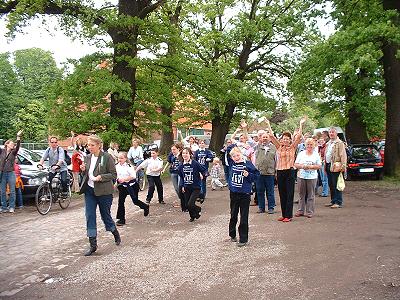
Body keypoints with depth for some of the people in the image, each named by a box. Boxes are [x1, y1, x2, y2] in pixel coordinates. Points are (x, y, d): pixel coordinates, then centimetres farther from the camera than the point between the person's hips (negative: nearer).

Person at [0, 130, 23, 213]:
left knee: (12, 191, 1)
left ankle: (12, 207, 8)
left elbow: (17, 146, -13)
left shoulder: (13, 152, 4)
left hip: (11, 173, -1)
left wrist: (18, 137, -28)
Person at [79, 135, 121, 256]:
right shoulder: (88, 157, 7)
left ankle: (116, 234, 37)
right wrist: (83, 170, -4)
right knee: (90, 217, 1)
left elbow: (113, 175, -10)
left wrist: (101, 177, -24)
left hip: (103, 192, -5)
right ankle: (93, 245, 10)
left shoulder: (107, 157, -12)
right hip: (89, 191, 5)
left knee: (105, 215, 9)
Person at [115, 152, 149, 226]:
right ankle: (121, 219, 8)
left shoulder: (128, 166, -17)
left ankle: (146, 207, 36)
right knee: (121, 201, -1)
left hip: (131, 185, -5)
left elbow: (133, 176, -22)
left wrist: (124, 179, -28)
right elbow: (115, 175, 12)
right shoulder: (116, 166, -1)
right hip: (122, 186, 5)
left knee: (135, 201, 4)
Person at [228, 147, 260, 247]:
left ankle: (243, 239, 8)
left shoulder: (247, 164, -8)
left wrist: (248, 175, -18)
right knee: (233, 216, 16)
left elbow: (256, 174, -4)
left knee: (244, 218, 0)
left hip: (244, 194, -4)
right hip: (233, 193, 4)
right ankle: (232, 234, 34)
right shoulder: (233, 164, 3)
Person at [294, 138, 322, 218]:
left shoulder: (316, 154, 6)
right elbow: (296, 164, 5)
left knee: (311, 195, 2)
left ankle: (310, 212, 9)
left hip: (312, 177, -1)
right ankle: (300, 210, 15)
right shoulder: (301, 154, 8)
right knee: (302, 194, 8)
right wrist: (302, 166, -13)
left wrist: (311, 166, -13)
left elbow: (319, 166, 2)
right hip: (301, 176, 1)